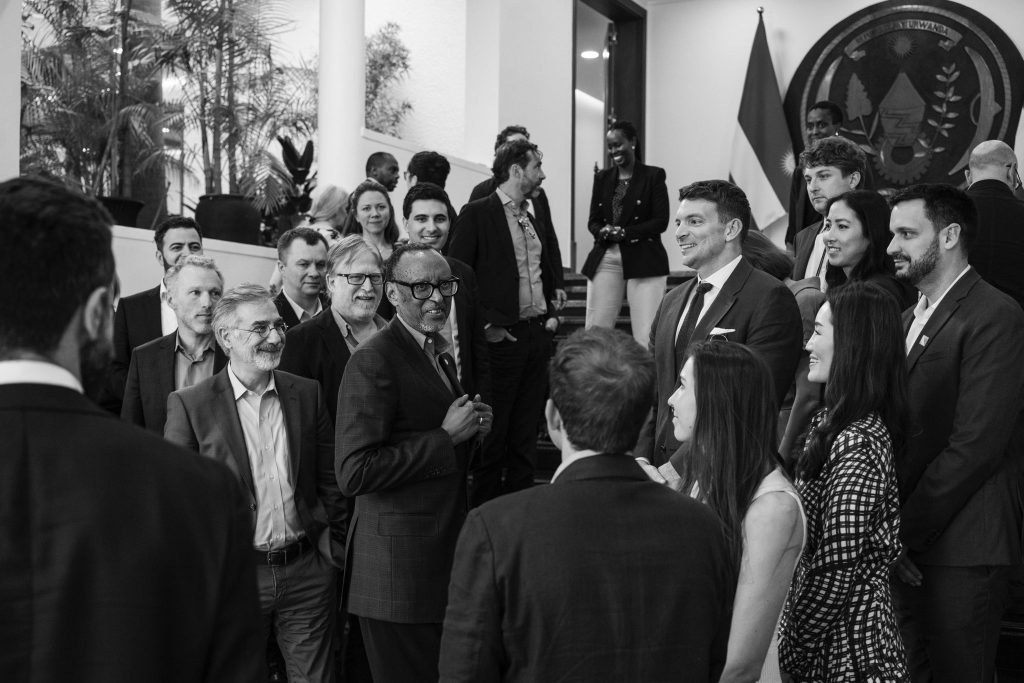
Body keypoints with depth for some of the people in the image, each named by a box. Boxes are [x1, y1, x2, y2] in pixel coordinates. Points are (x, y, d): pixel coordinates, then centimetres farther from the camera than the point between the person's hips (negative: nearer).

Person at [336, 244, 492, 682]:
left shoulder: (441, 353, 13)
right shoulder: (373, 361, -17)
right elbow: (353, 473, -25)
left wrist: (471, 427, 2)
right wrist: (446, 438, -21)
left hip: (446, 558, 9)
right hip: (399, 567, -9)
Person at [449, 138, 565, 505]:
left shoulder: (535, 222, 16)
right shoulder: (477, 214, -6)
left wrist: (552, 313, 14)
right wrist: (485, 324, -14)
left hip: (538, 335, 7)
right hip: (501, 337, -7)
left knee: (526, 433, 11)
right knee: (492, 435, 0)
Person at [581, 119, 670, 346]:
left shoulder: (653, 176, 3)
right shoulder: (602, 178, 16)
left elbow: (661, 221, -4)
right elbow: (593, 221, 16)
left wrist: (625, 233, -14)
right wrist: (603, 231, -8)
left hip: (644, 261, -4)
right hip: (605, 259, 4)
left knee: (646, 335, -8)